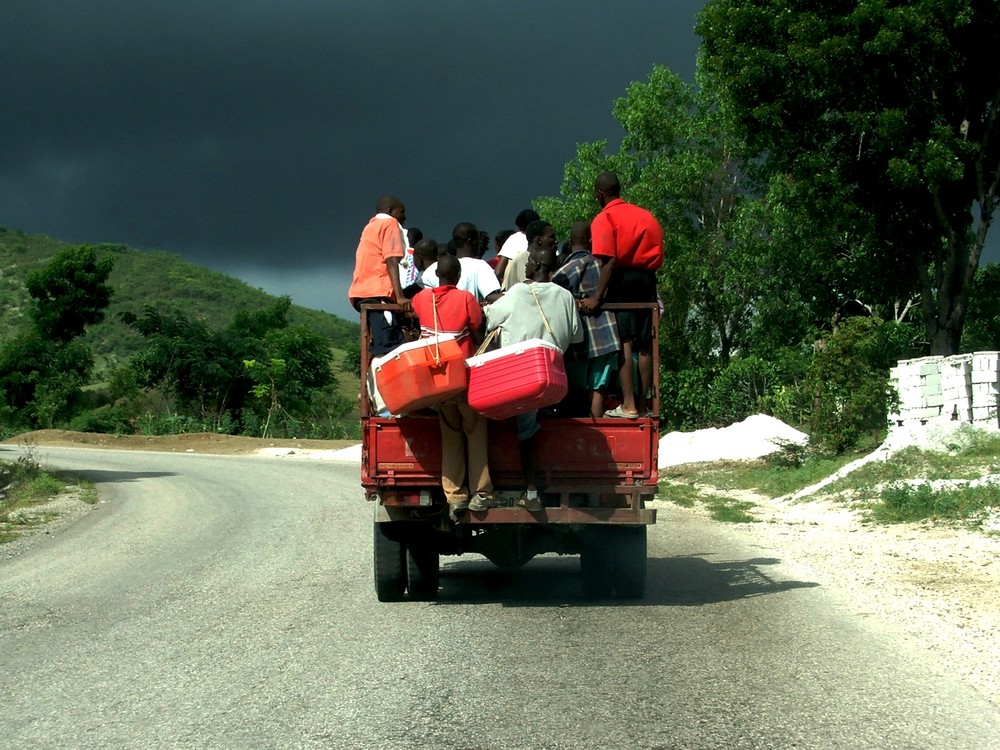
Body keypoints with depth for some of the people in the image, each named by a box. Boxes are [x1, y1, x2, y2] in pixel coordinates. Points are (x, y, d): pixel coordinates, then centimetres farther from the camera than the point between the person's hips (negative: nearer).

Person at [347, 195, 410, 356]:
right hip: (378, 292, -9)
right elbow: (391, 261, -11)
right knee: (389, 349, -18)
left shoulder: (371, 226, 29)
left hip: (362, 291, 9)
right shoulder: (390, 223, 3)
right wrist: (399, 296, -19)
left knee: (382, 349, 6)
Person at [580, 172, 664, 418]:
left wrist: (597, 297, -18)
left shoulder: (605, 218, -4)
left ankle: (628, 405, -15)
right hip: (648, 278, 6)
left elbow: (609, 261, -16)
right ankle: (643, 404, 13)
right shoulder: (645, 215, 16)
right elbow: (657, 256, 14)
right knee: (644, 346, 9)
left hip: (623, 279, -6)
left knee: (624, 342, -9)